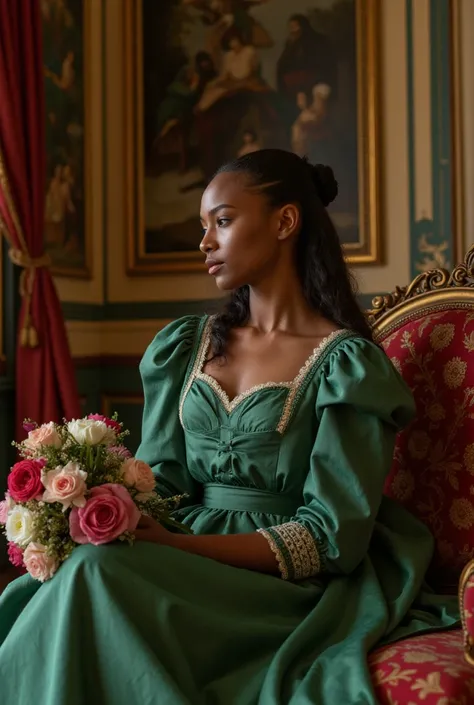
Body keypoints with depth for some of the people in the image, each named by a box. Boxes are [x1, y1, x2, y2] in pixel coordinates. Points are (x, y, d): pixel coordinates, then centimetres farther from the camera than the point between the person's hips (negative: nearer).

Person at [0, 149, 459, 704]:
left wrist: (178, 545, -20)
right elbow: (158, 478, 11)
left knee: (97, 574, -30)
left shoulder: (346, 362, -4)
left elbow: (332, 536, -10)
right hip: (181, 559, 4)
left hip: (283, 585, -4)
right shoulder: (186, 345, 14)